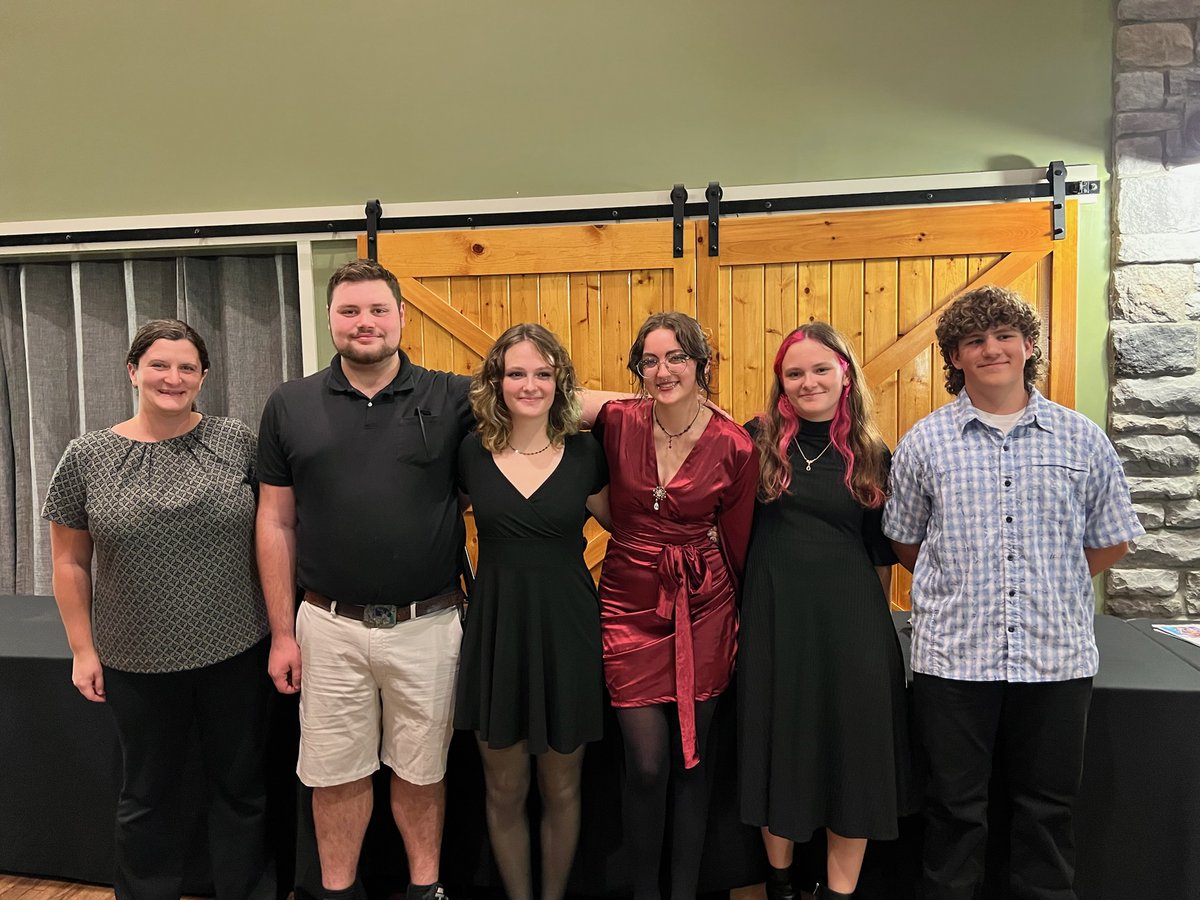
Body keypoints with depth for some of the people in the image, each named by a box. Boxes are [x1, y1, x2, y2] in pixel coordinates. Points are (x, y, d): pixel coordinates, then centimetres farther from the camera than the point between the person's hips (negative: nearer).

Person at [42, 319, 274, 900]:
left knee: (241, 785, 15)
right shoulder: (86, 458, -3)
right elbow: (70, 562, 3)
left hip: (236, 651, 0)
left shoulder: (236, 441, -4)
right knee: (148, 794, 19)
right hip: (138, 661, 1)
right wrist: (83, 649, 2)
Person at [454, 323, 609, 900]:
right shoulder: (470, 454, -3)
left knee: (561, 788, 15)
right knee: (505, 791, 13)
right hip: (496, 629, 0)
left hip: (567, 631, 0)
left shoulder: (584, 454, -3)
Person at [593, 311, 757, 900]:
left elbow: (737, 543, 5)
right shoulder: (616, 421, -7)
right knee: (647, 766, 1)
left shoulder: (734, 447, -7)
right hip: (629, 604, 0)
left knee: (691, 761, 10)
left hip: (702, 607, 0)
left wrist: (742, 617, 11)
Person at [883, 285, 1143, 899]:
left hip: (1057, 655, 1)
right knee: (955, 806, 11)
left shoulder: (1082, 440, 3)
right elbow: (904, 541, 8)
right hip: (952, 655, -1)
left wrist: (1048, 591, 6)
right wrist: (962, 591, 3)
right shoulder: (924, 442, 0)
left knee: (1047, 805, 15)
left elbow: (1110, 540, 11)